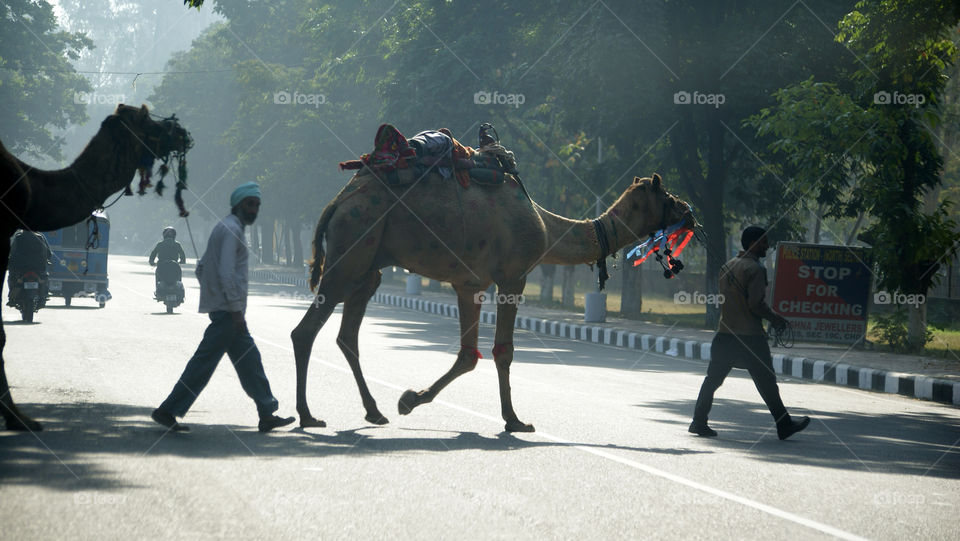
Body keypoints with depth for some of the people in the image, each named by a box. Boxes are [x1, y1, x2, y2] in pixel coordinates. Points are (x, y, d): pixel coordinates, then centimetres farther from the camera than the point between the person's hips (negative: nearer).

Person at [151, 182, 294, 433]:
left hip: (221, 308, 10)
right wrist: (236, 310, -21)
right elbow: (226, 272, -21)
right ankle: (168, 410, -5)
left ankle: (267, 415, 12)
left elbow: (201, 269, 23)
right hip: (227, 309, -10)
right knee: (204, 361, -8)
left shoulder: (225, 228, 20)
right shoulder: (231, 229, -11)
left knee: (249, 360, 10)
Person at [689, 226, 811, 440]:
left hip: (725, 333, 7)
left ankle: (699, 422, 8)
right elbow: (755, 304, -19)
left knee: (713, 379, 10)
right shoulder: (755, 268, -12)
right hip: (749, 337, -7)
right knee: (766, 381, 1)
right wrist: (773, 317, -2)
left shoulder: (728, 266, 12)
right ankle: (784, 425, 8)